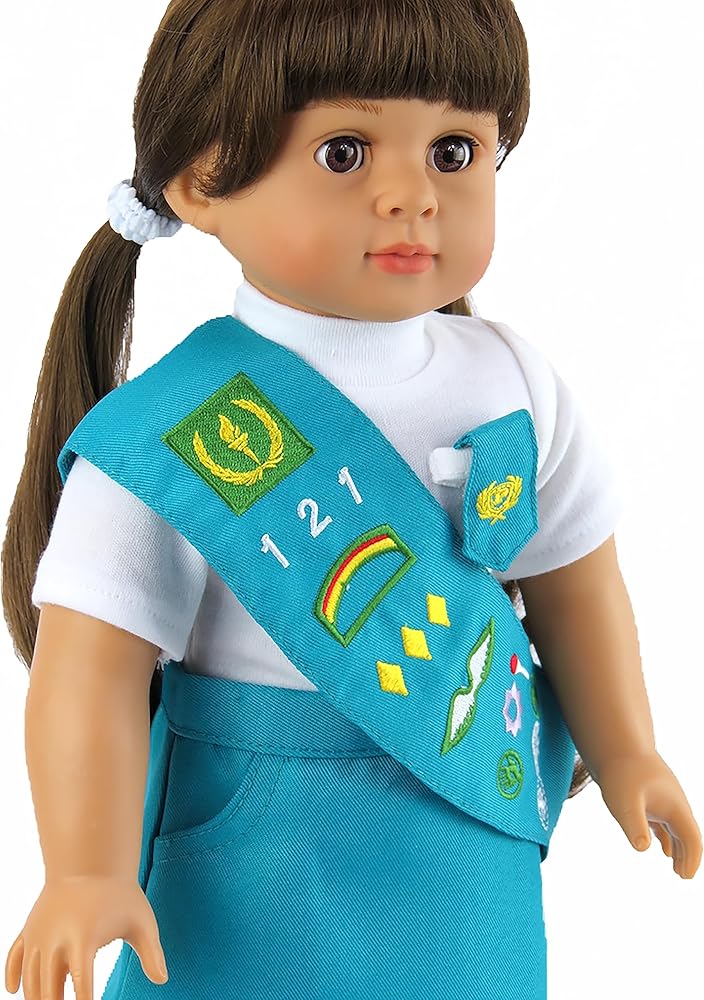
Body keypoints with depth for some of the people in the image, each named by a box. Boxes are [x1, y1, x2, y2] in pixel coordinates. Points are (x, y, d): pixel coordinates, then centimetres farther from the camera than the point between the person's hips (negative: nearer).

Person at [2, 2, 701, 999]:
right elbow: (94, 663, -19)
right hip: (254, 855, -4)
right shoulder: (170, 435, -18)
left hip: (475, 838, 4)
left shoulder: (513, 387, -4)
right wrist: (88, 877, -24)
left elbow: (572, 574, 10)